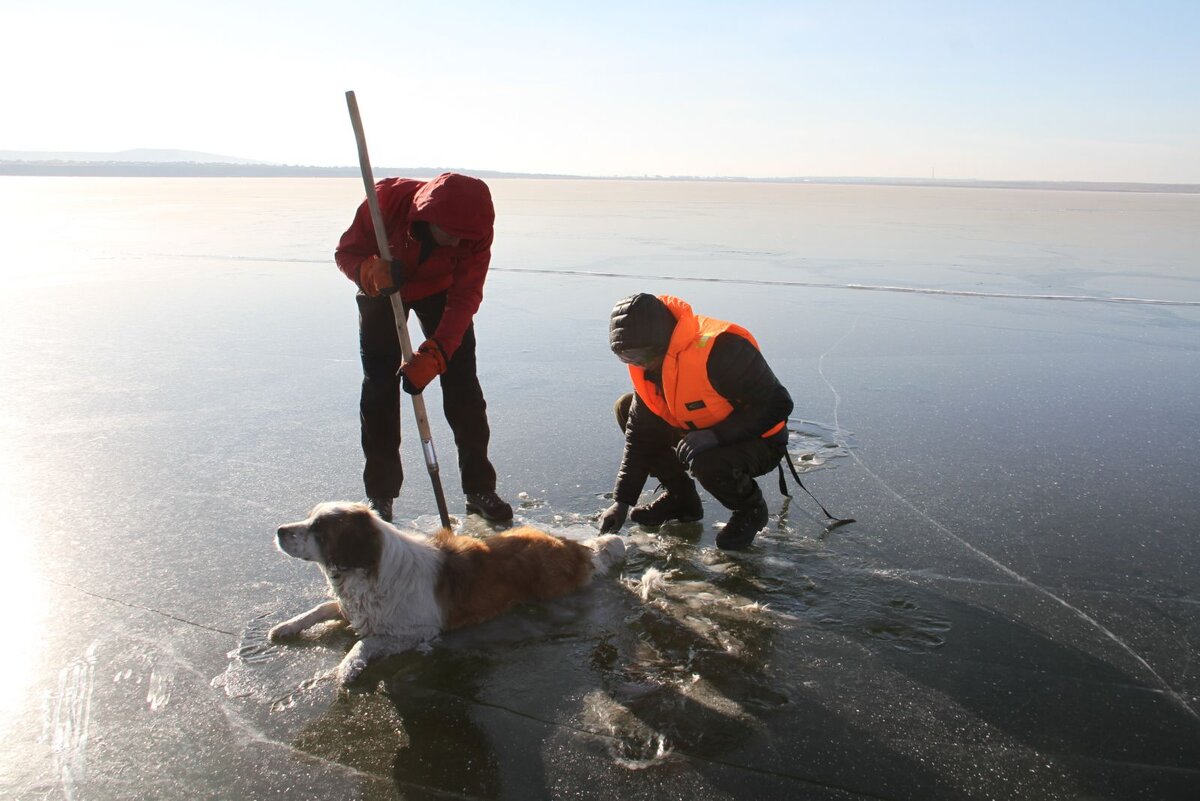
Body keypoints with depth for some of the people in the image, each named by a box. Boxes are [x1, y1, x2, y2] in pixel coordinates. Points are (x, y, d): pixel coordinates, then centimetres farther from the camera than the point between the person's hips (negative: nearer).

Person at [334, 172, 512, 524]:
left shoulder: (475, 230, -31)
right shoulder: (388, 198, -34)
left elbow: (463, 299, -30)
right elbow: (346, 251, -21)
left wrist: (432, 356, -41)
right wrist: (372, 271, -45)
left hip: (439, 290, 1)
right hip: (383, 291, 0)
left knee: (462, 383, -6)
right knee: (379, 386, -5)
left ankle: (480, 488, 5)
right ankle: (379, 494, 6)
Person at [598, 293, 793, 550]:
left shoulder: (720, 349, -33)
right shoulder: (647, 362, -9)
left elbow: (777, 404, -29)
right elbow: (641, 433, -3)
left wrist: (715, 435, -37)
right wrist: (622, 501, -8)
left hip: (760, 442, -7)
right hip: (701, 433, 8)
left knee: (706, 463, -38)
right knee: (626, 408, -1)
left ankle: (751, 509, -2)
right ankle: (681, 498, 9)